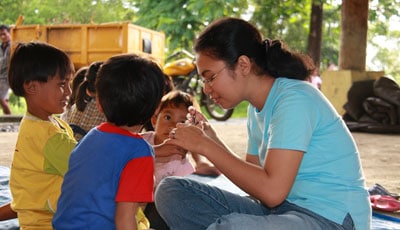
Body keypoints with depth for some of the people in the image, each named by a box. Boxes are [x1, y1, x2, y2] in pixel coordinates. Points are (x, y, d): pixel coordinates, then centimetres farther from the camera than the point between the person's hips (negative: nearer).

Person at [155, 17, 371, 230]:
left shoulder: (295, 100, -16)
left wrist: (206, 146, -16)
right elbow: (253, 176, 12)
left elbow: (272, 191, -24)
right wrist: (211, 140, 1)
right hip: (282, 209, 9)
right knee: (171, 191, -1)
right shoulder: (257, 108, 10)